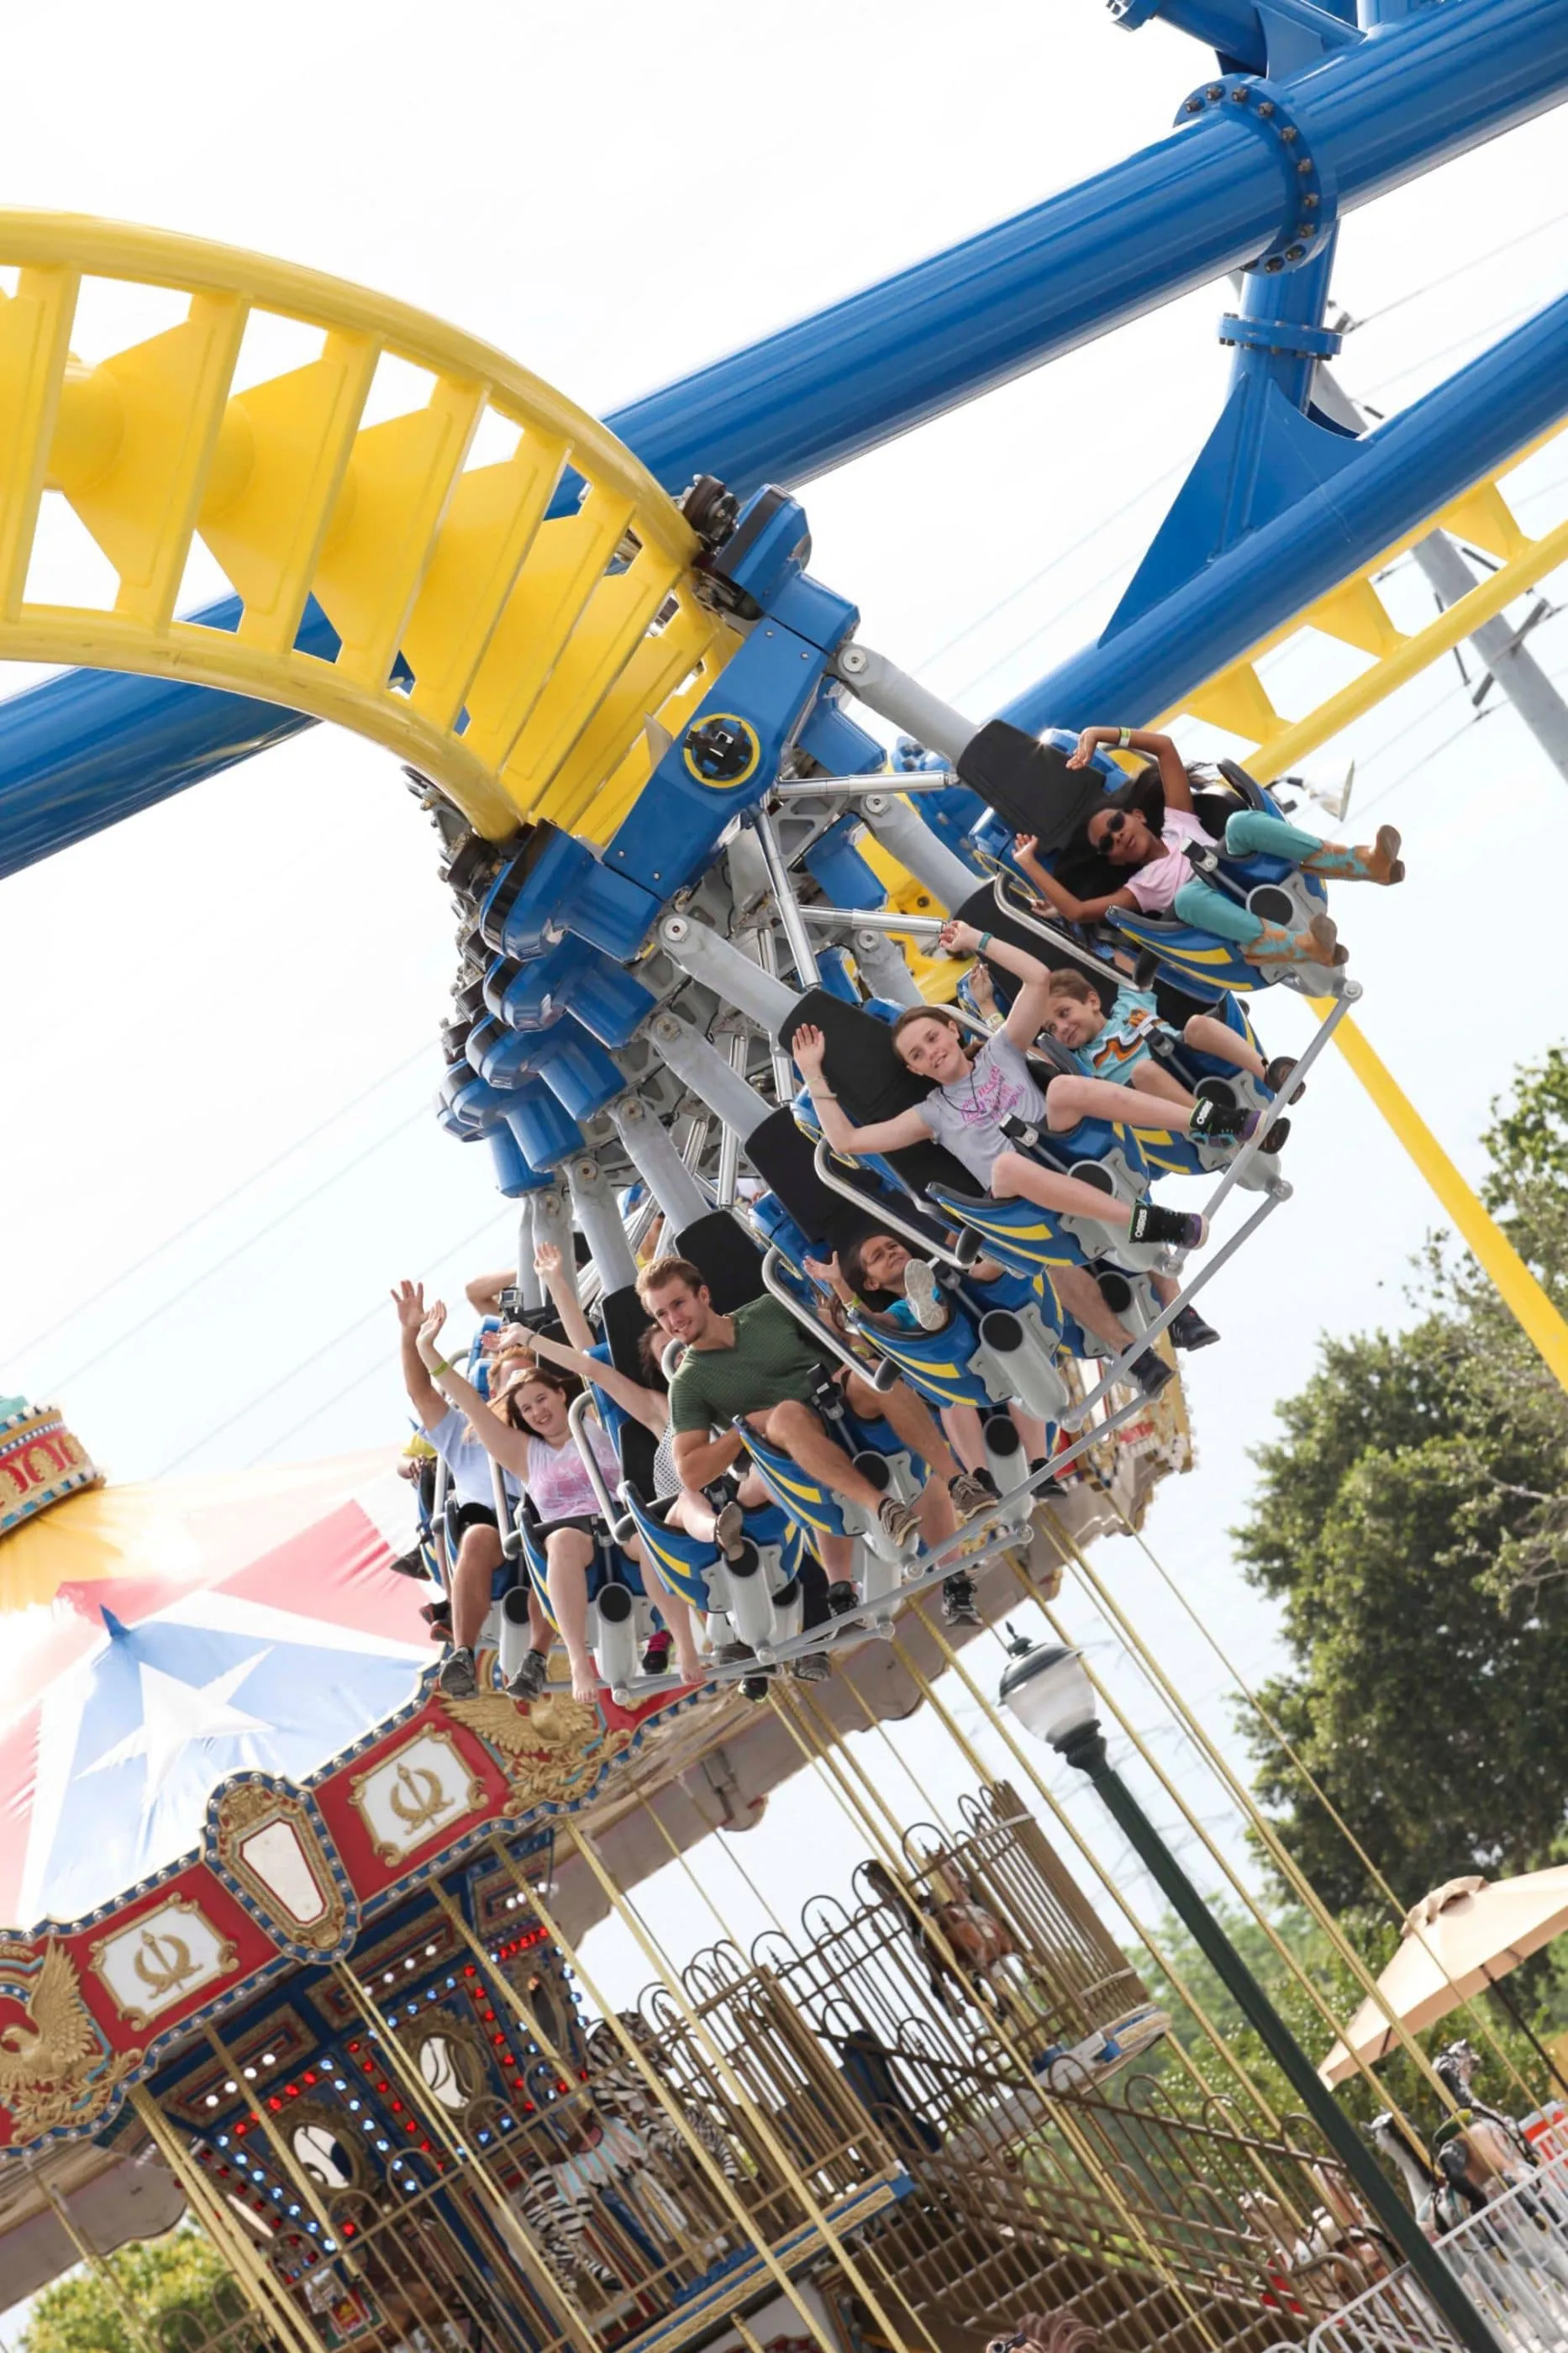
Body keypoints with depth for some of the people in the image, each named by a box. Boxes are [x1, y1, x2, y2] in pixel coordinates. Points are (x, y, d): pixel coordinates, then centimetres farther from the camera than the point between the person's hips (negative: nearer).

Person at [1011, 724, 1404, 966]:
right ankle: (1306, 947, -61)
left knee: (1240, 823, -26)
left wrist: (1098, 734, 13)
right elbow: (1075, 910, 0)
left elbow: (1164, 746, 18)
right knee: (1187, 895, -37)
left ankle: (1370, 864, -41)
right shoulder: (1142, 887, 16)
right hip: (1247, 930, -2)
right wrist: (1028, 862, 8)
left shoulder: (1178, 822, 23)